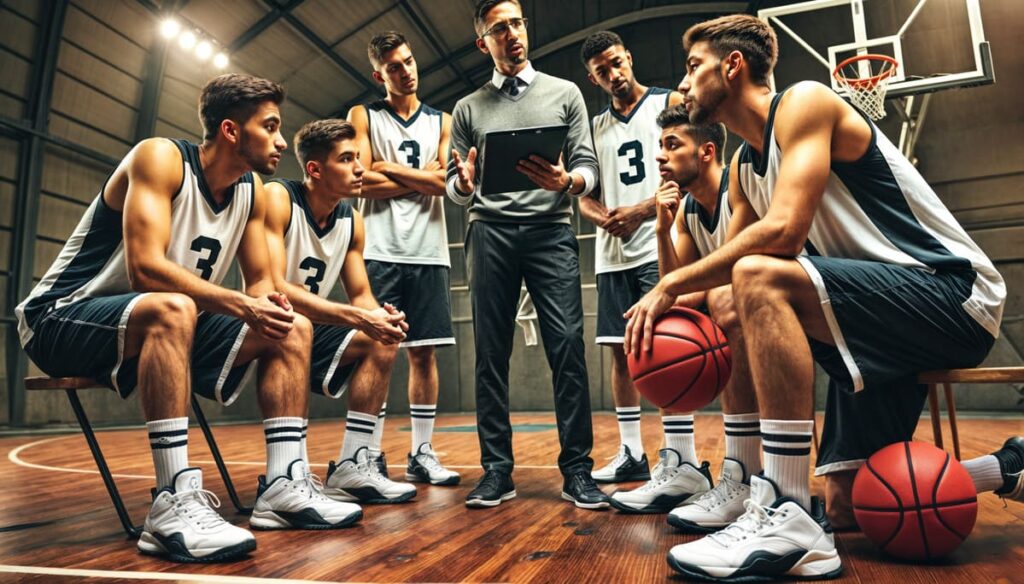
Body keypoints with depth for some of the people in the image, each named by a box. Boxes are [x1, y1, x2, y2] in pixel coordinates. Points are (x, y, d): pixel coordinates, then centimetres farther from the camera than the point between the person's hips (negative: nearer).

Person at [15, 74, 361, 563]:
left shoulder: (252, 190, 2)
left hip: (163, 326, 7)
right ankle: (174, 503, -38)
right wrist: (240, 305, -35)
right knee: (171, 309, -40)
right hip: (63, 319, -7)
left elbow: (260, 282, 4)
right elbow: (145, 267, -30)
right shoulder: (160, 158, -18)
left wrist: (268, 303, -19)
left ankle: (284, 486, -11)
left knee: (292, 328, -5)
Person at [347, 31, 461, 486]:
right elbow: (364, 183, -4)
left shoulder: (442, 122, 17)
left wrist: (389, 169, -2)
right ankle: (372, 454, 4)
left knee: (424, 352, 3)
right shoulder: (364, 117, 10)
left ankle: (421, 453, 12)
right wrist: (420, 179, -1)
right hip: (380, 251, -2)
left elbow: (444, 182, 1)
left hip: (429, 252, 3)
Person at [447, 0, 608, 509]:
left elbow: (588, 166, 8)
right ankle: (497, 470, 6)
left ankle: (577, 470, -2)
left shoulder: (564, 92, 16)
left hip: (551, 230, -1)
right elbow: (456, 190, 13)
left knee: (567, 346, -10)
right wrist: (464, 184, -11)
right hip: (490, 233, 2)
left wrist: (567, 181, -15)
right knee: (491, 353, -1)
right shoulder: (468, 108, 18)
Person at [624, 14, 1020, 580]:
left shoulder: (805, 102, -13)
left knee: (757, 281, -34)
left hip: (956, 297, -9)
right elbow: (738, 255, 11)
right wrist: (682, 301, -8)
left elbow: (783, 232, -28)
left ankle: (793, 521, -30)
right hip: (893, 306, 9)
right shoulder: (744, 165, 13)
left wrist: (671, 284, -21)